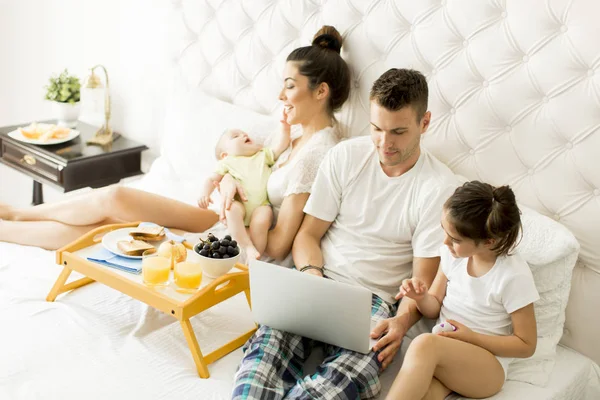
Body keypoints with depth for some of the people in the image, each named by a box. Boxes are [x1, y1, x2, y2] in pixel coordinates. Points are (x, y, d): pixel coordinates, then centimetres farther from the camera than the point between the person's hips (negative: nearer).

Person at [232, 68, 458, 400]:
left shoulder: (439, 187, -3)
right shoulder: (345, 156, 6)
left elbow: (423, 279, -2)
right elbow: (308, 234, 8)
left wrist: (402, 321, -23)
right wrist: (312, 277, -13)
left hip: (376, 301, -2)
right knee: (266, 350, -31)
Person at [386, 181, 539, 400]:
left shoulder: (514, 276, -15)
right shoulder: (453, 253, 1)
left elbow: (526, 345, -6)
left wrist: (470, 337, -15)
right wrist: (421, 296, -11)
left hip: (486, 368, -4)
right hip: (443, 353, 4)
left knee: (424, 344, -36)